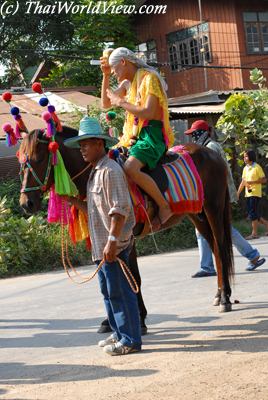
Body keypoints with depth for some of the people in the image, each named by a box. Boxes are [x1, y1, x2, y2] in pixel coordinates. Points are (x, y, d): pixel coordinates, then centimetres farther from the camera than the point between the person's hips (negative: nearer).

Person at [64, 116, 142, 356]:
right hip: (101, 244, 10)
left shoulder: (110, 170, -15)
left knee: (119, 291, -5)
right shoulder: (95, 172, 16)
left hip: (113, 243, -10)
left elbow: (120, 209, -22)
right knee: (108, 290, 16)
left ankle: (130, 340, 2)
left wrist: (112, 241, -25)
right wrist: (72, 200, 12)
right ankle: (119, 333, 26)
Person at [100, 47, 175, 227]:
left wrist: (121, 102, -13)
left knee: (130, 168, -33)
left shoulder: (149, 78, -10)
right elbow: (106, 104, 21)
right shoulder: (128, 83, 17)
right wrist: (106, 76, 12)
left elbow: (148, 112, -21)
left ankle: (164, 206, -22)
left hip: (152, 135, -10)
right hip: (134, 136, 10)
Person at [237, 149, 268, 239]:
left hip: (255, 193, -7)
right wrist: (238, 193, 10)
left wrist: (252, 182, -18)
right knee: (254, 214, 8)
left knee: (253, 213, -9)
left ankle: (254, 233, -4)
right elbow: (243, 182, 15)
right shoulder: (245, 168, 13)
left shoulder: (257, 167, -7)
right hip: (248, 194, 7)